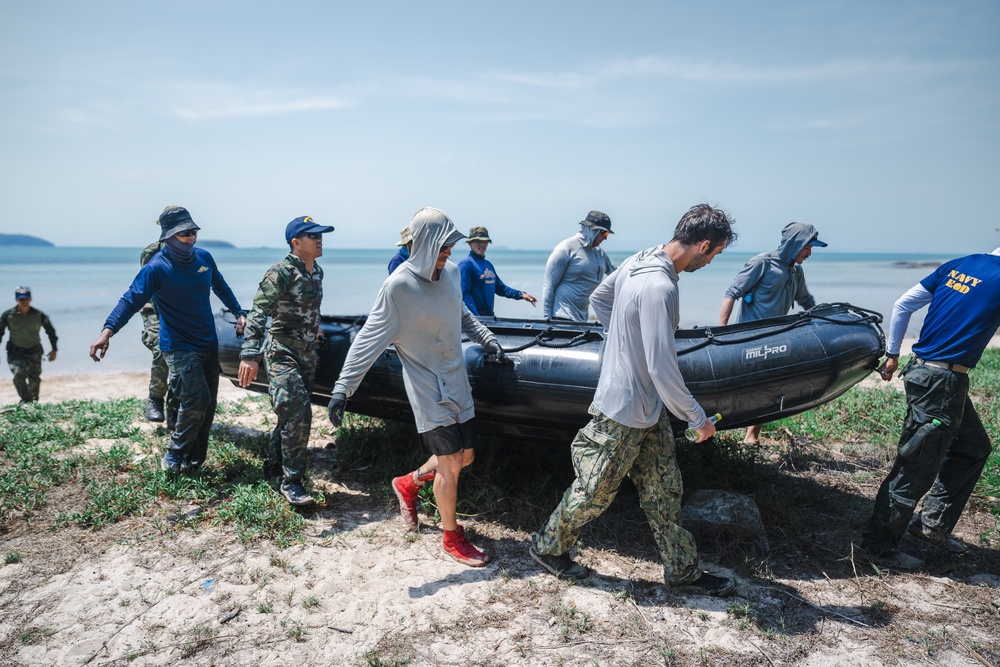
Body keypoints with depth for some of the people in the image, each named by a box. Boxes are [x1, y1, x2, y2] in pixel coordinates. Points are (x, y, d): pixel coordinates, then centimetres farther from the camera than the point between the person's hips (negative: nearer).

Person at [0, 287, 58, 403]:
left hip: (34, 351, 1)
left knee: (34, 378, 10)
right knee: (19, 374, -23)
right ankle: (25, 400, -16)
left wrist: (54, 349, -2)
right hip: (15, 352, -1)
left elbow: (50, 331, 2)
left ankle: (34, 401, 30)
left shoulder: (39, 315, -9)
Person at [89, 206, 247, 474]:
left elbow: (221, 287, 19)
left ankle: (193, 463, 22)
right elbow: (131, 300, -22)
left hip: (209, 343, 7)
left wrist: (239, 312, 20)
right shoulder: (156, 267, -15)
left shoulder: (204, 257, 2)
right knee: (196, 401, -17)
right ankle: (173, 458, 4)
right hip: (179, 347, -7)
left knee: (207, 405, 9)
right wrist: (107, 331, -35)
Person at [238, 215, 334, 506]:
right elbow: (258, 312, -25)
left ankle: (274, 466, 32)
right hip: (282, 353, -8)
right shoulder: (281, 273, -17)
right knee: (298, 414, -14)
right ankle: (291, 482, -2)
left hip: (307, 353, 8)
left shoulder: (317, 272, 8)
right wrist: (250, 354, -34)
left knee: (292, 414, 15)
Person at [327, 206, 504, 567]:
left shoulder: (451, 272, 0)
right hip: (429, 392, -7)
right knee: (450, 465, 1)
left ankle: (408, 483, 40)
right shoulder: (398, 286, -21)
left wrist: (487, 338, 14)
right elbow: (369, 339, -19)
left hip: (458, 385, 7)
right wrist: (343, 387, -22)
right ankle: (453, 538, 22)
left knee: (465, 455, 16)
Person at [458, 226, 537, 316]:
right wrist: (475, 318, -27)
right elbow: (464, 294, -18)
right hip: (475, 318, -8)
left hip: (489, 316, 8)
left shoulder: (488, 264, 15)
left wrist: (521, 294, 7)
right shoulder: (466, 264, -10)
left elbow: (500, 288, 20)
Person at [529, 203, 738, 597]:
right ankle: (547, 546, 33)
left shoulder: (640, 260, -1)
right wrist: (696, 417, -15)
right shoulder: (660, 288, -30)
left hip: (648, 409, 9)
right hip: (624, 414, -9)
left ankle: (683, 571, 32)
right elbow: (662, 370, -29)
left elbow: (598, 299, 16)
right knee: (594, 492, 11)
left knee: (664, 491, 18)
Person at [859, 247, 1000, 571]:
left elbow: (902, 305, 9)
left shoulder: (957, 265, 8)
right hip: (942, 382, -9)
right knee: (916, 467, 0)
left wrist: (892, 354, 14)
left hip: (920, 369, 9)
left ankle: (932, 523, 29)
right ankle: (880, 544, 11)